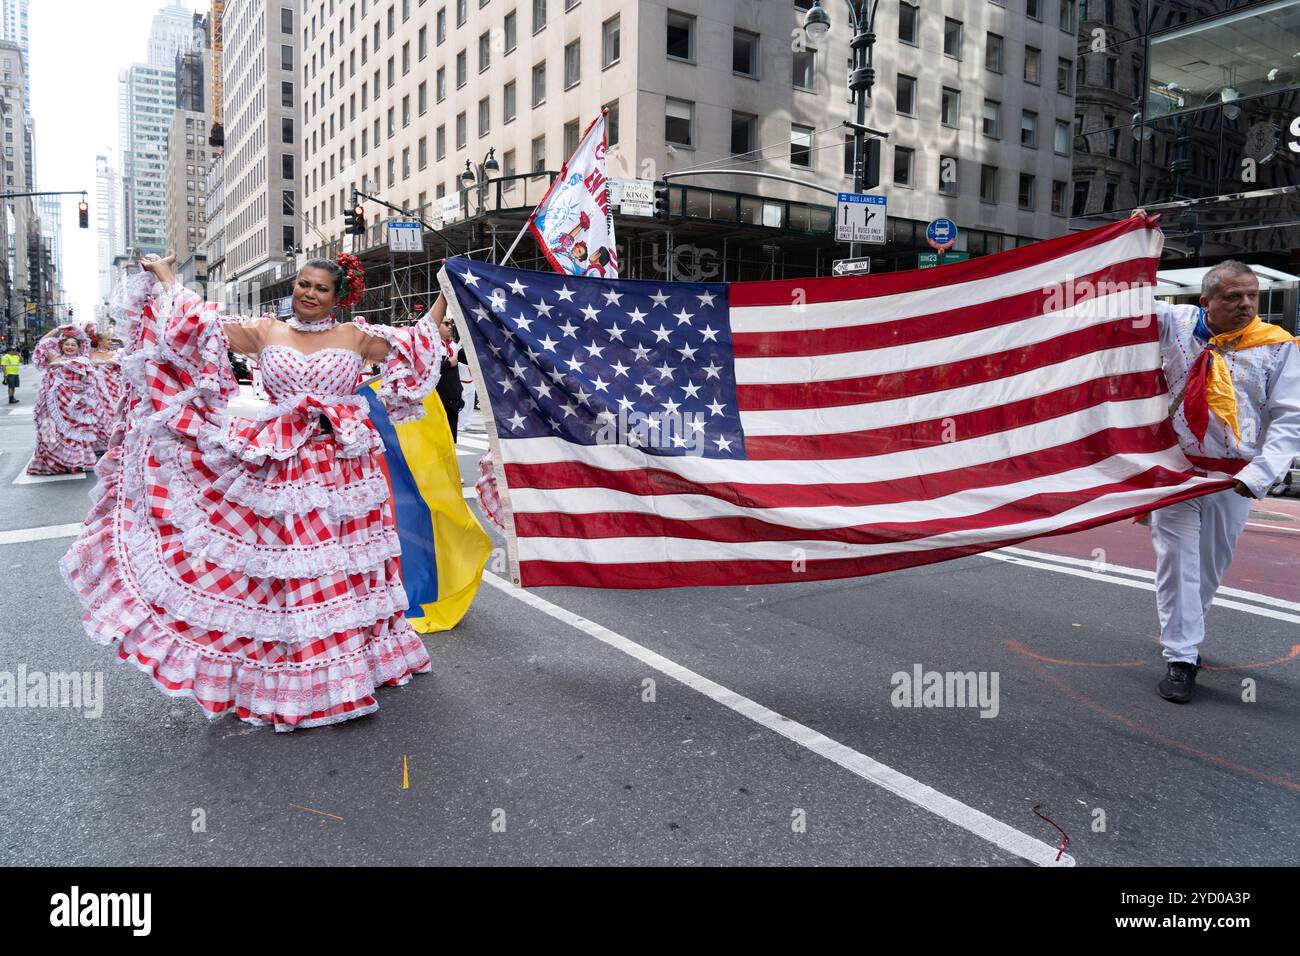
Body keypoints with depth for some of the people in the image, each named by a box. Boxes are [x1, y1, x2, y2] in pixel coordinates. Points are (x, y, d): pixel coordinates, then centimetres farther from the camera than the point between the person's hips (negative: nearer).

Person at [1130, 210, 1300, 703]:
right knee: (1176, 560, -3)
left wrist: (1258, 475, -18)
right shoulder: (1175, 323, 0)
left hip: (1233, 476, 1)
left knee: (1212, 564, 12)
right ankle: (1180, 658, 4)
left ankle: (1181, 633, 34)